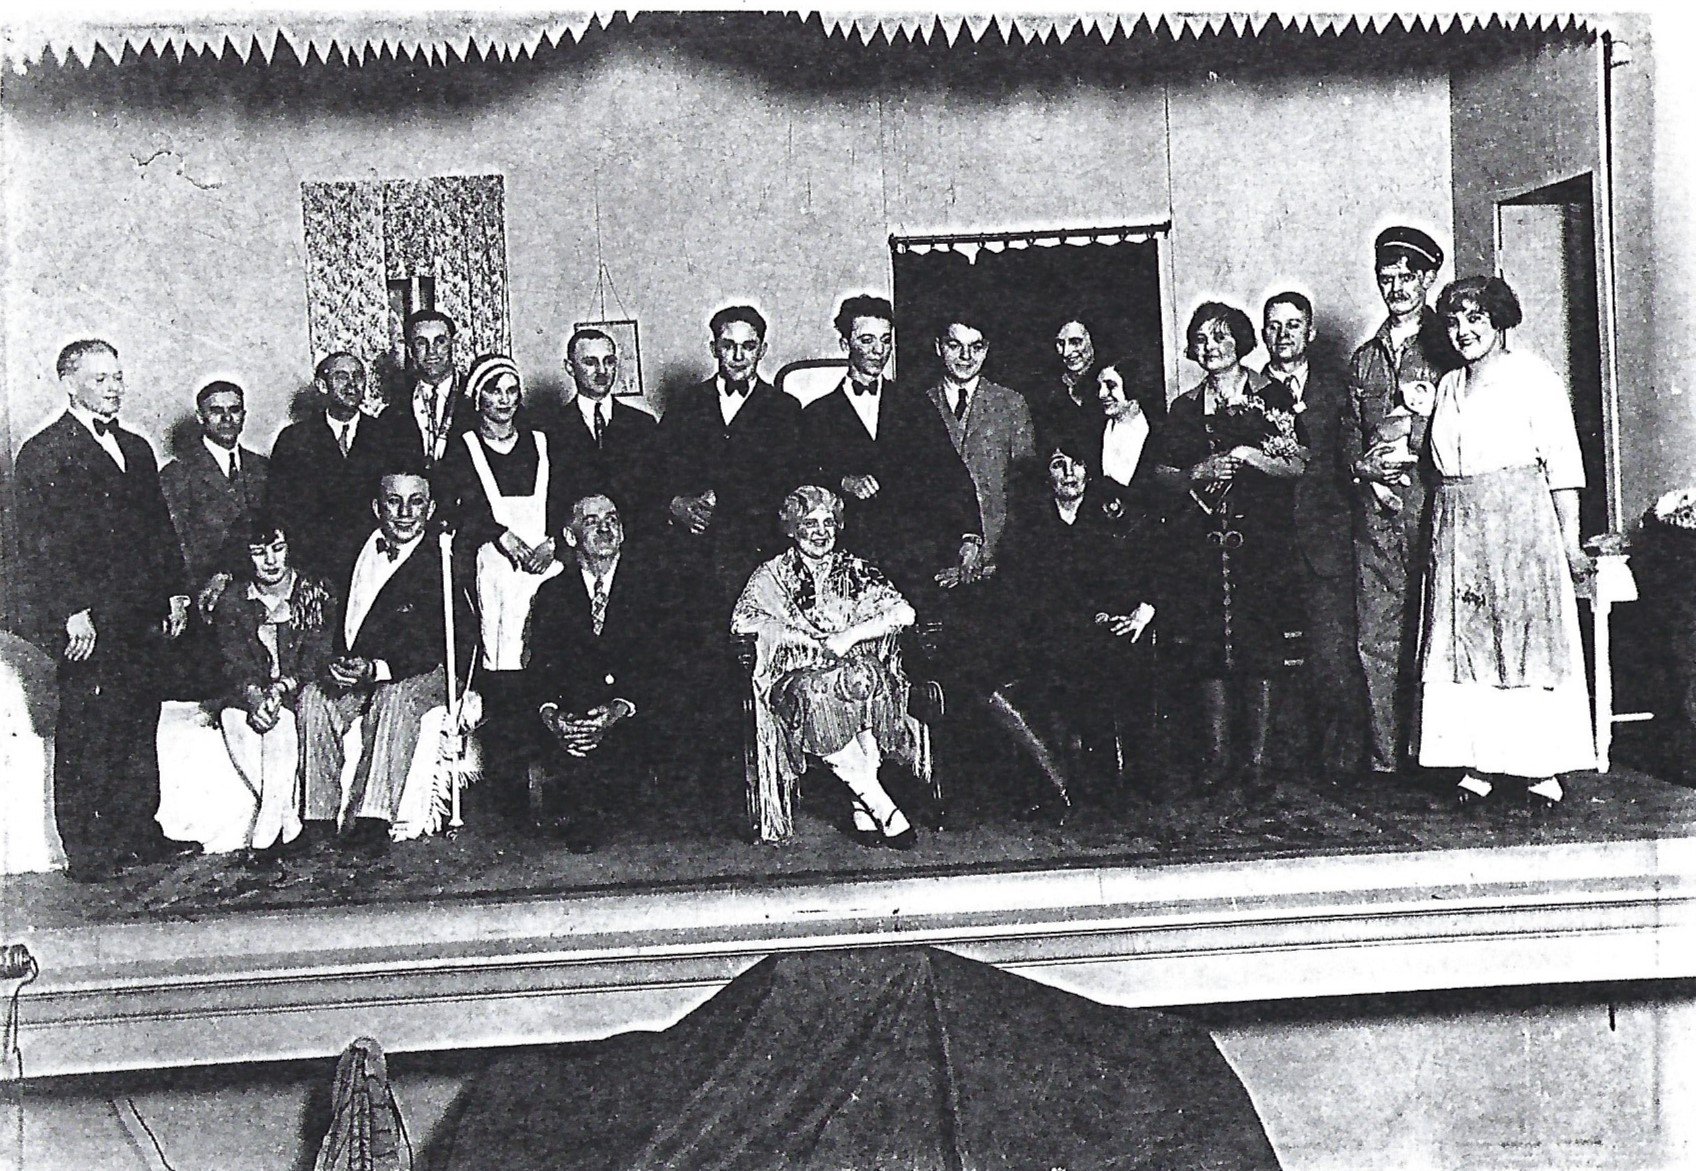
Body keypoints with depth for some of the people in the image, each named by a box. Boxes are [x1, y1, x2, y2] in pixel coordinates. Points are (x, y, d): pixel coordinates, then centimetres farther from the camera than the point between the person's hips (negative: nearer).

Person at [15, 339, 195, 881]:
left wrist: (175, 591, 12)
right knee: (86, 734, -2)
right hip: (87, 623, -7)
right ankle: (87, 852, 5)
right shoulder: (43, 453, -4)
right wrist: (72, 612, -16)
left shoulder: (136, 449, 19)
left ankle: (140, 836, 19)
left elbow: (160, 527, 22)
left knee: (139, 726, 10)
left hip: (141, 619, 7)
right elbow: (37, 544, -10)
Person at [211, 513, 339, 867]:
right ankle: (290, 824, -26)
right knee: (234, 721, -30)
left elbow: (317, 658, -7)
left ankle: (266, 835, -33)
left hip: (298, 694, -2)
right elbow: (234, 663, -3)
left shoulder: (317, 594, 1)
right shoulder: (231, 601, 7)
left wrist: (281, 689, -24)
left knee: (281, 723, -34)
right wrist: (253, 694, -24)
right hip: (247, 695, 3)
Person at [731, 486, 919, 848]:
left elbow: (904, 612, 5)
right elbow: (743, 620, -3)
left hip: (855, 666, 1)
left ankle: (863, 809, -35)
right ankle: (884, 810, -36)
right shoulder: (772, 575, 14)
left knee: (864, 681, -35)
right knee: (813, 697, -36)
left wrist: (851, 634, -10)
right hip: (798, 675, -1)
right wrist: (810, 641, -12)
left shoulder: (853, 570, 17)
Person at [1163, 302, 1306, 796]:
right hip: (1201, 541, 2)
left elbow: (1296, 465, 0)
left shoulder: (1272, 398, 5)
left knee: (1258, 652, -4)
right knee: (1210, 651, 0)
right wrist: (1203, 471, -7)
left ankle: (1256, 760, 2)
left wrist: (1247, 454, -12)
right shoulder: (1185, 407, 14)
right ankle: (1216, 756, 8)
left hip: (1258, 538, -2)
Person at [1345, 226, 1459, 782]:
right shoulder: (1364, 358, 21)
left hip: (1431, 497, -4)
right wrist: (1367, 470, 0)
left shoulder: (1447, 349, 6)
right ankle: (1386, 753, 5)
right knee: (1377, 635, 1)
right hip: (1376, 505, 4)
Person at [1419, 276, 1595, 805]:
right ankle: (1479, 761, 4)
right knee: (1466, 639, 1)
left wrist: (1570, 539, -9)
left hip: (1521, 522, -5)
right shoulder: (1448, 387, 17)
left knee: (1526, 636, -4)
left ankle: (1539, 762, 1)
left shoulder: (1531, 375, 1)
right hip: (1455, 526, 5)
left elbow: (1562, 462, -3)